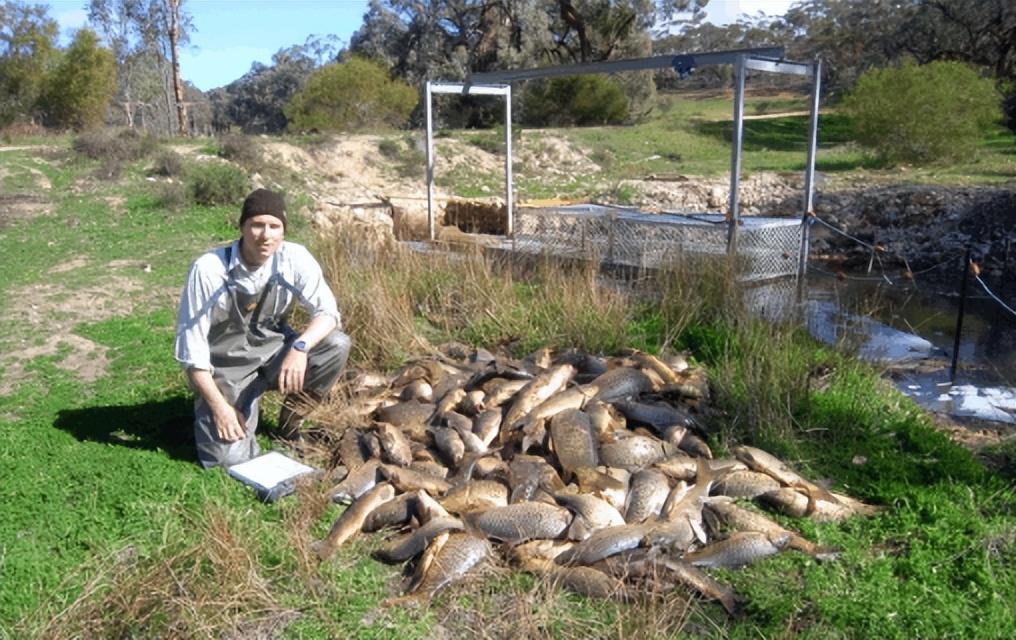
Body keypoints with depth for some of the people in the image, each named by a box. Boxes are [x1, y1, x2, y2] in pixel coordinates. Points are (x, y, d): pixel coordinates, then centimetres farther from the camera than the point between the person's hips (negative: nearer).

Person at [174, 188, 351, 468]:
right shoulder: (208, 269, -22)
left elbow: (328, 312, -14)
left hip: (273, 352, 3)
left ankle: (290, 420, 0)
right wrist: (219, 406, -19)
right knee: (229, 457, -18)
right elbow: (191, 343, -17)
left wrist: (300, 347, -35)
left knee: (337, 345, -24)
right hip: (227, 367, -2)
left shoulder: (295, 258, -15)